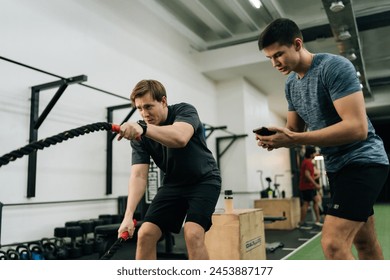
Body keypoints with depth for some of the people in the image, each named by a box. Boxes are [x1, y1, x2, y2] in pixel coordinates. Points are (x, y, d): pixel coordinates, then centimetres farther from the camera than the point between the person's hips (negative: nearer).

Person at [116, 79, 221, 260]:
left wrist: (143, 128, -60)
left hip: (204, 180, -4)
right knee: (146, 234, -6)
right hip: (173, 184, 5)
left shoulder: (185, 111, -21)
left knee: (192, 234, -24)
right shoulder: (139, 134, -10)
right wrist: (128, 215, -32)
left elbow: (180, 138, -45)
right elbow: (139, 175, -19)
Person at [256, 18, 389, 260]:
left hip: (362, 161, -8)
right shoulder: (291, 84, 7)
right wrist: (276, 139, -12)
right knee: (365, 244, 17)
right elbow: (295, 131, 12)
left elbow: (357, 128, -26)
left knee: (333, 244, -18)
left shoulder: (334, 67, -17)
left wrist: (293, 139, -30)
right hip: (336, 165, 8)